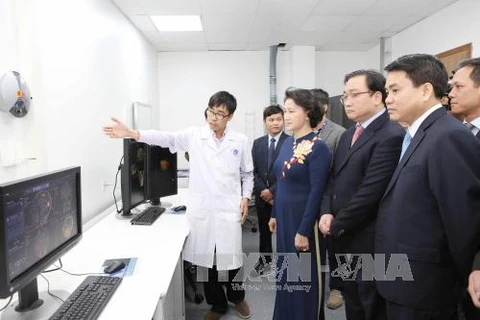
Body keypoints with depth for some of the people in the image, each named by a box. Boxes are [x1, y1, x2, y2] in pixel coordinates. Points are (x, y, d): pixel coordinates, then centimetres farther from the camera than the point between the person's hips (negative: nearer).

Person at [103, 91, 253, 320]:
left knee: (231, 257, 8)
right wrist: (131, 134, -24)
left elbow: (247, 174, 11)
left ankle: (237, 297, 38)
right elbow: (166, 138, -12)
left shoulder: (240, 141, 2)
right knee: (205, 257, 10)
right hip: (201, 209, 1)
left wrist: (245, 197, -1)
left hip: (229, 209, 0)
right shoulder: (194, 135, 0)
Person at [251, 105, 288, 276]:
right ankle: (265, 260, 33)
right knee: (264, 230, 16)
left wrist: (273, 191, -15)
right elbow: (253, 170, 5)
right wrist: (262, 191, -8)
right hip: (262, 196, 4)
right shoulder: (257, 143, 8)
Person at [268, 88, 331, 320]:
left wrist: (304, 230, -17)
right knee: (286, 271, 20)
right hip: (285, 218, 7)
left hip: (303, 220, -7)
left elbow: (316, 192, -18)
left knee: (305, 275, 10)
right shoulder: (288, 142, 6)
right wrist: (275, 215, 14)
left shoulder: (318, 148, -16)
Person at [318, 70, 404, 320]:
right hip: (345, 239, 8)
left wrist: (336, 226, -13)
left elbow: (370, 192, -23)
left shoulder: (392, 136, -19)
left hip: (369, 242, -8)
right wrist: (327, 213, -5)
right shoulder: (348, 135, 11)